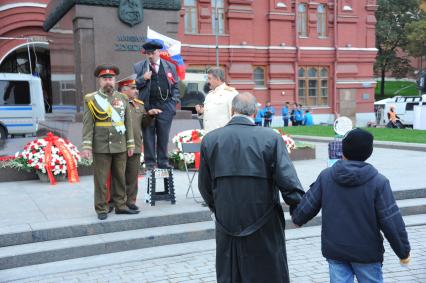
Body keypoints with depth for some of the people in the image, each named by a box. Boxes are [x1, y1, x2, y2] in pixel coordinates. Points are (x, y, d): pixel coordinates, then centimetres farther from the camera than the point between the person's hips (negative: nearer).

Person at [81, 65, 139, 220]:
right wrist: (86, 146, -12)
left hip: (120, 147, 4)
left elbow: (128, 123, 11)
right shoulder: (91, 99, 0)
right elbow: (87, 125, -5)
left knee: (120, 178, 10)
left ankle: (120, 206, 20)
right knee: (101, 180, 2)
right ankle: (102, 210, 10)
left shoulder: (123, 98, 10)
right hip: (101, 147, -3)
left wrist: (130, 144, 7)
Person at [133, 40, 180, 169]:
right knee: (148, 137, 1)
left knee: (163, 137, 5)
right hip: (147, 106, -1)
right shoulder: (138, 67, 7)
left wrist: (174, 101, 2)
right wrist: (143, 79, -13)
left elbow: (175, 86, 14)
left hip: (165, 107, 1)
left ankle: (163, 163, 13)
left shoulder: (170, 67, 12)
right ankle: (150, 164, 7)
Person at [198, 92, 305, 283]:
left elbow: (205, 185, 3)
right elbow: (288, 181, -14)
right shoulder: (271, 138, -11)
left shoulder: (210, 140, -3)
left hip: (227, 224, 2)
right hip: (263, 230, -2)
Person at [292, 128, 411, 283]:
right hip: (366, 252, -2)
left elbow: (308, 205, 4)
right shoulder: (378, 182, -13)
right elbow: (391, 220, -12)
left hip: (334, 249, 3)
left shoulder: (325, 176, -4)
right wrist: (403, 251, 0)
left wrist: (297, 218, 25)